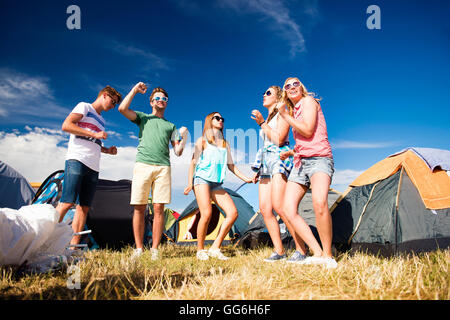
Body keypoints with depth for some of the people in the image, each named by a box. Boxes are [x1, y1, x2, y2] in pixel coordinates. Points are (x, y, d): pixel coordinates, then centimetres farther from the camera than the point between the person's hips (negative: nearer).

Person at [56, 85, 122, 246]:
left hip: (93, 166, 8)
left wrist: (107, 150, 15)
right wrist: (95, 134, -10)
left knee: (84, 207, -1)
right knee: (67, 202, -18)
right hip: (77, 160, -8)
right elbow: (66, 125, -7)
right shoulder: (84, 107, 8)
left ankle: (73, 246, -2)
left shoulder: (101, 121, 29)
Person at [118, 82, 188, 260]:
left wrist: (184, 137, 1)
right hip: (142, 165, -1)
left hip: (163, 167, 1)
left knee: (159, 208, -5)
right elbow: (122, 108, 3)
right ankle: (138, 248, 2)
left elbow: (178, 151, 18)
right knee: (139, 208, -4)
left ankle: (155, 249, -1)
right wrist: (135, 90, 11)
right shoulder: (143, 118, 22)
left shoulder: (171, 126, 26)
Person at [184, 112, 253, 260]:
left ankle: (215, 248, -5)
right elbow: (193, 162, 5)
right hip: (202, 179, -5)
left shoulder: (225, 144, 22)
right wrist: (190, 183, -6)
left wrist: (246, 178, 14)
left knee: (233, 213, -11)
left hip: (217, 184, 5)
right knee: (206, 213, -20)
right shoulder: (202, 140, 9)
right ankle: (200, 250, -3)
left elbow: (231, 165, 23)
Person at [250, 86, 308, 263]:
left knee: (278, 205, -21)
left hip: (279, 159, -9)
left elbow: (278, 139, -13)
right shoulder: (267, 119, 26)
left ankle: (301, 249, -14)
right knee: (264, 208, -3)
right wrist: (258, 170, 23)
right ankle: (279, 251, 1)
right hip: (265, 162, 9)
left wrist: (262, 123, -10)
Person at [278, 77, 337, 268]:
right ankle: (317, 254, -9)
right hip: (300, 163, 9)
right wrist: (290, 152, 22)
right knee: (288, 209, -10)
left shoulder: (308, 101, 2)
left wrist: (285, 115, -4)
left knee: (319, 202, -34)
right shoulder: (294, 111, 25)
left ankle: (328, 256, -22)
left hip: (319, 159, -8)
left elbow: (308, 131, -12)